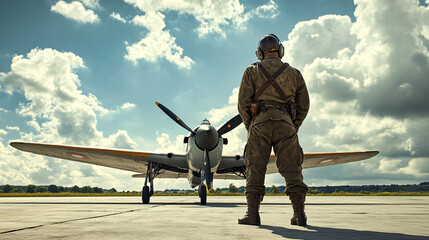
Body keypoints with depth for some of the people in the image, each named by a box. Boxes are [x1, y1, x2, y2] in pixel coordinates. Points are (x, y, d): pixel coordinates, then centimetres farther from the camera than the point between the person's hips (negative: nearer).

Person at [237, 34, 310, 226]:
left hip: (260, 123, -1)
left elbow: (243, 102, 2)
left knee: (255, 167, -1)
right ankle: (299, 213, -5)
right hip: (285, 124, 2)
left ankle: (252, 213, -7)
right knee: (291, 168, 1)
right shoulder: (293, 73, 18)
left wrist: (249, 126, 12)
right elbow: (304, 104, 13)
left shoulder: (252, 71, 11)